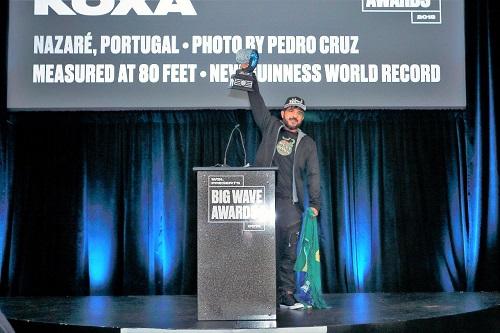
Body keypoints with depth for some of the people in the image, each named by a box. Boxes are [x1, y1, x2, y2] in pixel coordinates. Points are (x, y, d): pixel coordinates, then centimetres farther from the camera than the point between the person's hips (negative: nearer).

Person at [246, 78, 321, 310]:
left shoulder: (307, 143, 13)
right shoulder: (271, 127, 14)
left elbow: (313, 174, 7)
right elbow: (256, 101, 15)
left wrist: (314, 203, -4)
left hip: (290, 203, 1)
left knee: (289, 250, 0)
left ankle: (286, 295, 7)